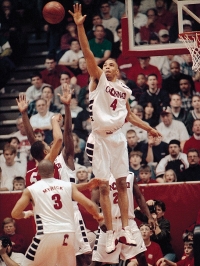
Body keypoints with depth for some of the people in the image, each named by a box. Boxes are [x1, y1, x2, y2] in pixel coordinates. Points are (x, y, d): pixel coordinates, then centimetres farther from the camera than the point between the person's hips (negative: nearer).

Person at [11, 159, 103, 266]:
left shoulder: (31, 190, 4)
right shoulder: (68, 186, 9)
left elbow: (15, 214, 3)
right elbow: (89, 205, 5)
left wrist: (26, 214, 25)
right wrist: (97, 216, 26)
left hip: (47, 234, -3)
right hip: (68, 234, 3)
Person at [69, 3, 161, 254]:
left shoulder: (124, 90, 11)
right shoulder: (98, 79, -1)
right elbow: (87, 53, -13)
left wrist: (147, 127, 20)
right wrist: (80, 26, -23)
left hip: (117, 137, 4)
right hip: (100, 139, -4)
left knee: (122, 183, 6)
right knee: (103, 186, -2)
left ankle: (126, 230, 11)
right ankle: (110, 233, 2)